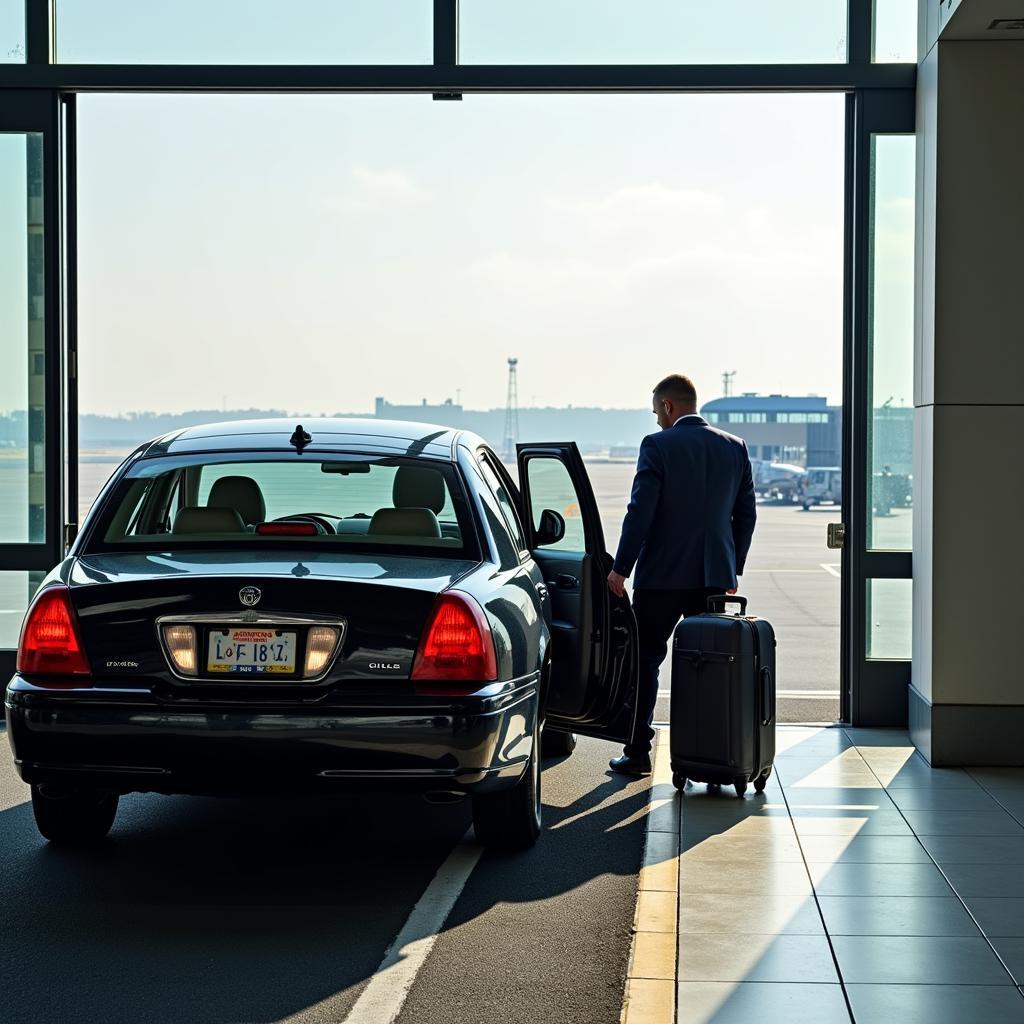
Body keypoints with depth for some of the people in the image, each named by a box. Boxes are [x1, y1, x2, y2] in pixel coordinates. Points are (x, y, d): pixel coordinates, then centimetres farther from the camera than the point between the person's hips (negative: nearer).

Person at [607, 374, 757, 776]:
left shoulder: (658, 445, -8)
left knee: (645, 662, 5)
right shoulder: (735, 447, 7)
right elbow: (746, 514, 10)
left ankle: (638, 753, 6)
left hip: (662, 576, -4)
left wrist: (621, 568, -6)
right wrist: (733, 569, 18)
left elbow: (640, 511, -13)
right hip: (714, 576, 4)